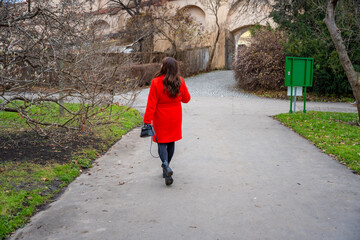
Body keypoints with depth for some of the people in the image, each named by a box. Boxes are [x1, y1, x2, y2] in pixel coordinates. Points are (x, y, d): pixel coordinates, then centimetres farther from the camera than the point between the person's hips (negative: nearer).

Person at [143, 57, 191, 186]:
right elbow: (186, 99, 7)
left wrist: (147, 121, -11)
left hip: (161, 118, -3)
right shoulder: (180, 81, -5)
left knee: (161, 142, 6)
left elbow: (151, 104, -15)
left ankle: (166, 165, -19)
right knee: (171, 142, 16)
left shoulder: (156, 82, -16)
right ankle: (166, 169, 26)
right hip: (175, 118, 3)